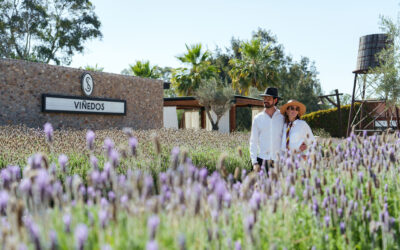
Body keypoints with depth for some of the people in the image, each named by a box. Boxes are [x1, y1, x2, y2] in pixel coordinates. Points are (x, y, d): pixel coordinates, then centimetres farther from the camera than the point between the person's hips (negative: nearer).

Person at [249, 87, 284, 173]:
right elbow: (253, 141, 7)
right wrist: (254, 162, -1)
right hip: (262, 160, 1)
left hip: (278, 160, -1)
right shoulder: (257, 118, 7)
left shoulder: (282, 118, 4)